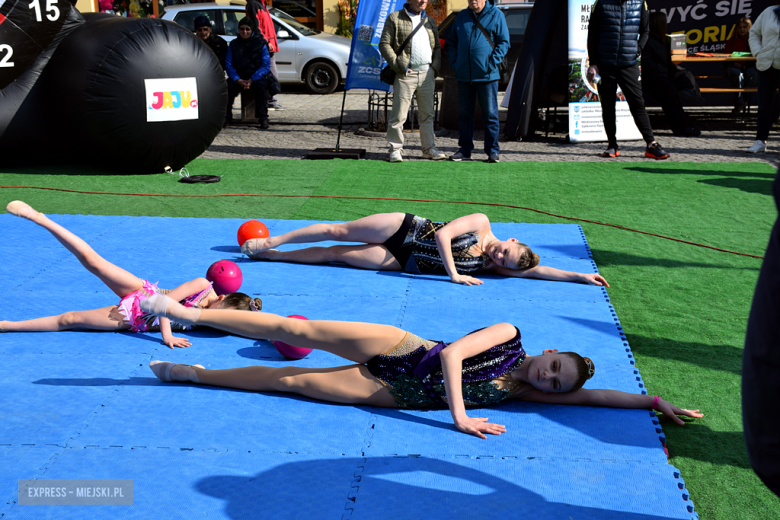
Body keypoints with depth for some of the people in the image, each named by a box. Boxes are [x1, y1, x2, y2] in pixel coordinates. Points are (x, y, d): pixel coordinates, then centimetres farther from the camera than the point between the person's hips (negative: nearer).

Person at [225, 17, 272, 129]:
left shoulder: (260, 43, 4)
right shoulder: (233, 44, 11)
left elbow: (266, 66, -3)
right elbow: (228, 65, 3)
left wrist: (251, 80, -15)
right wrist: (238, 80, -15)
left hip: (256, 77, -2)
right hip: (238, 78, 2)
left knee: (260, 85, -35)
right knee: (229, 85, -30)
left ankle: (263, 118, -27)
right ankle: (226, 117, -22)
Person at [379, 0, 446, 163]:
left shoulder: (430, 21, 17)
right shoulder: (395, 18, 1)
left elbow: (437, 47, 21)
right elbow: (384, 44, -4)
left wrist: (435, 66, 5)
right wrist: (398, 65, -12)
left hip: (427, 74, 5)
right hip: (405, 75, -5)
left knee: (427, 114, 10)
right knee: (399, 114, -5)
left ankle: (429, 148, 18)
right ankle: (395, 149, 3)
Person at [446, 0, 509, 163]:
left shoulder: (496, 15, 1)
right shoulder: (461, 16, 12)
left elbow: (504, 42, 1)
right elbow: (452, 42, 19)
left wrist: (492, 63, -9)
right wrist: (454, 63, 6)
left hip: (487, 76, -4)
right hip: (464, 76, 4)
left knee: (490, 114, -1)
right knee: (464, 114, 8)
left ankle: (492, 151, 6)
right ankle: (465, 149, 16)